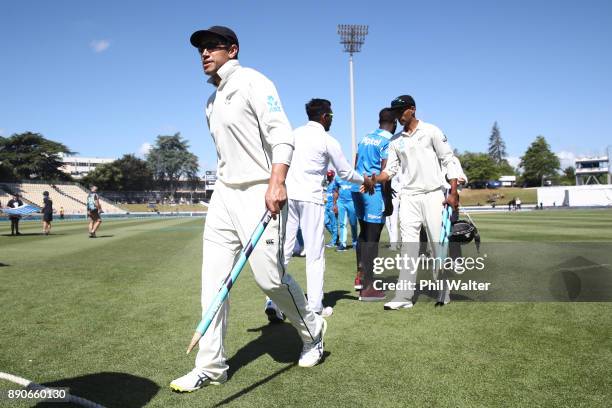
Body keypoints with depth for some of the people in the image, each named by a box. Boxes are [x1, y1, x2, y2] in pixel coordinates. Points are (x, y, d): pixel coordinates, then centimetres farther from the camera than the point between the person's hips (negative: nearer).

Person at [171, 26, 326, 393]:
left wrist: (276, 182, -30)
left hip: (261, 192, -8)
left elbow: (281, 135, -16)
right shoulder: (212, 101, 21)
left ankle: (312, 330, 20)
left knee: (269, 275, -9)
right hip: (224, 194, 8)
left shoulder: (252, 81, -4)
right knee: (213, 279, 2)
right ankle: (211, 366, 11)